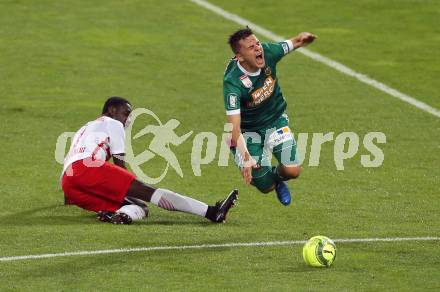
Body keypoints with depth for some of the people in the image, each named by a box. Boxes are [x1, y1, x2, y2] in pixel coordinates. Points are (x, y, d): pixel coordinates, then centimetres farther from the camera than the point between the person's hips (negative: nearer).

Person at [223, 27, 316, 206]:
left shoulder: (268, 52, -19)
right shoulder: (232, 82, -33)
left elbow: (293, 43, 3)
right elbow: (234, 126, -37)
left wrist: (302, 39, -22)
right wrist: (245, 157, -49)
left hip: (276, 120, 4)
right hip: (249, 129, -4)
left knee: (292, 171, -14)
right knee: (266, 187, -5)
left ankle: (277, 176, 25)